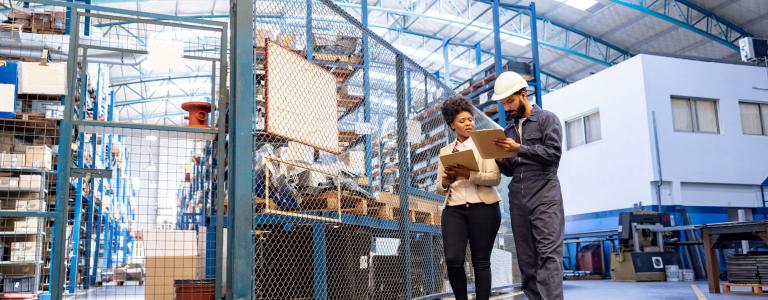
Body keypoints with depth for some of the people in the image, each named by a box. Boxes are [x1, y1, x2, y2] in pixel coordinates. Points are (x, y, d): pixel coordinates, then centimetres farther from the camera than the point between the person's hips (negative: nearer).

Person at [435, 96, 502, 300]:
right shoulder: (445, 151, 17)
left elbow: (495, 178, -4)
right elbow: (440, 188, 17)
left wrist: (468, 175, -18)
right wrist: (445, 182, -6)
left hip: (482, 207, -2)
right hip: (454, 209, 2)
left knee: (481, 261, 0)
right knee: (453, 259, -12)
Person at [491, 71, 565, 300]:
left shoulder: (547, 119, 5)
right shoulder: (509, 129, 21)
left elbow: (553, 153, -9)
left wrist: (520, 149, -15)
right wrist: (500, 160, 0)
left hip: (544, 195, -6)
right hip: (517, 198, 6)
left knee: (549, 254, -14)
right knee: (526, 258, 3)